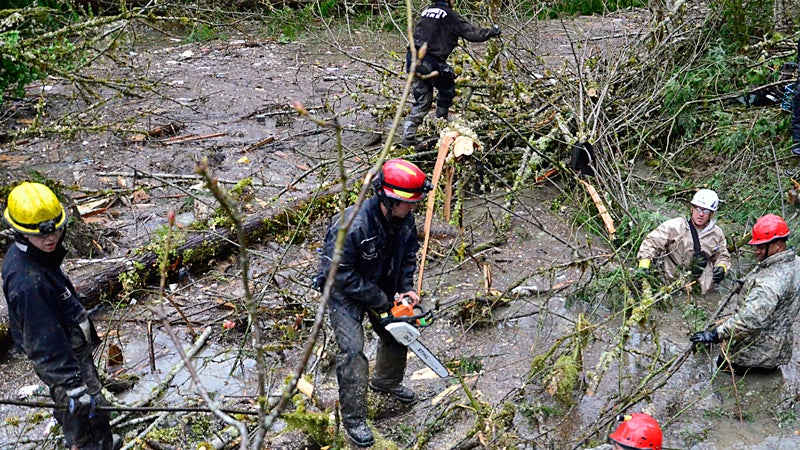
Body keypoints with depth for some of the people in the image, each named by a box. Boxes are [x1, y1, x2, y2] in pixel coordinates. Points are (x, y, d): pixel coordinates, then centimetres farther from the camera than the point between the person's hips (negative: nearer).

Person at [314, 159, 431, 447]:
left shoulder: (405, 220, -16)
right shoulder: (351, 226, -38)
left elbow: (408, 255, 3)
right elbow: (341, 274, -30)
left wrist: (406, 288, -10)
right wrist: (380, 301, -25)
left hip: (381, 287, 7)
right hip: (344, 292, -7)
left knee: (395, 335, 17)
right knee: (352, 349, -14)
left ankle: (386, 382, 46)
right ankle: (353, 419, -3)